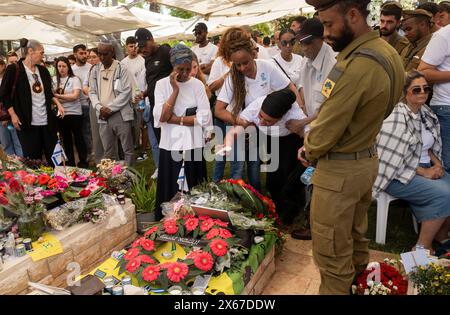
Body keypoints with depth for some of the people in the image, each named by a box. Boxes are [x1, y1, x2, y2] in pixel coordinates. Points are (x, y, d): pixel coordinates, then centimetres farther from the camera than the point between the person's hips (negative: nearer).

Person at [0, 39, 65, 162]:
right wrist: (13, 115, -9)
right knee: (32, 159, 3)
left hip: (47, 121, 5)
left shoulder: (43, 70, 10)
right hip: (28, 122, -5)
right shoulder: (14, 69, -6)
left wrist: (58, 104, 3)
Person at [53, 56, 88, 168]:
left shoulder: (74, 79, -4)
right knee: (66, 139, 13)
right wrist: (53, 95, -10)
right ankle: (70, 162, 24)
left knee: (78, 138, 3)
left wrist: (58, 96, -14)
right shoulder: (55, 80, 8)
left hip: (74, 113, -4)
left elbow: (75, 96, -15)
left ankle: (83, 162, 14)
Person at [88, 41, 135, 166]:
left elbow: (126, 92, -9)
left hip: (121, 115, -4)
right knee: (108, 152, 11)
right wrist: (100, 107, -7)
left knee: (128, 150, 1)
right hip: (103, 117, 5)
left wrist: (110, 108, -11)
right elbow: (92, 92, 11)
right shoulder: (95, 70, 11)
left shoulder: (122, 69, -3)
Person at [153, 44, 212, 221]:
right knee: (169, 191, 8)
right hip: (170, 145, 0)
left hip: (193, 145, 0)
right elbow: (161, 117, -13)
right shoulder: (162, 84, 0)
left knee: (193, 191, 10)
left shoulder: (197, 84, 1)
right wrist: (175, 90, -15)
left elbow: (205, 118, -9)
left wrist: (175, 119, -12)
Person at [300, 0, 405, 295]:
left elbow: (328, 127, -22)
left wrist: (308, 151, -1)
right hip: (367, 159, 10)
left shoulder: (357, 65, -28)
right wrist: (313, 148, 2)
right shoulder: (386, 51, 3)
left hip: (340, 169, -10)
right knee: (355, 232, 27)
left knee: (331, 251, 7)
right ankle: (356, 280, 47)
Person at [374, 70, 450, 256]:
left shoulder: (426, 113, 8)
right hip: (399, 176, -8)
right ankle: (423, 246, -7)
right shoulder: (397, 118, -18)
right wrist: (424, 172, -16)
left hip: (425, 168, 9)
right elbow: (394, 158, -20)